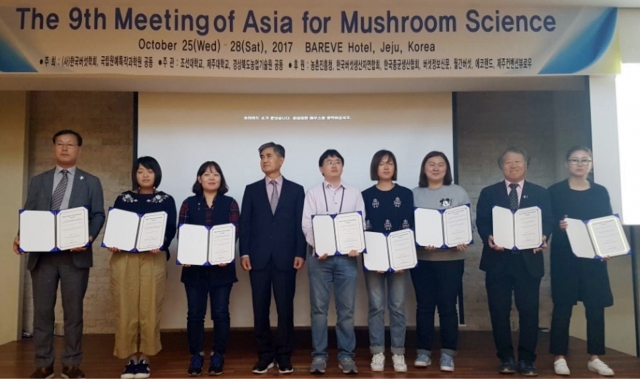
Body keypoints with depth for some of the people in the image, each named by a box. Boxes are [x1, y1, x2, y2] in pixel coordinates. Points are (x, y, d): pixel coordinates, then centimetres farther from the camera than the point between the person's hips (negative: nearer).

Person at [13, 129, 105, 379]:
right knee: (42, 310, 6)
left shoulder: (91, 182, 9)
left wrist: (89, 237, -17)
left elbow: (98, 215, 1)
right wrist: (21, 237, -10)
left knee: (73, 311, 4)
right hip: (42, 254, 2)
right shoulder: (38, 181, 15)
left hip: (76, 254, -2)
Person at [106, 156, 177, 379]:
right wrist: (111, 243, -11)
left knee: (149, 307, -2)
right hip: (123, 258, 1)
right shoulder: (123, 198, 15)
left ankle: (144, 358, 10)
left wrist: (161, 244, -19)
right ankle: (130, 358, 11)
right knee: (126, 307, 0)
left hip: (153, 258, -1)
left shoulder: (166, 200, 10)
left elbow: (171, 229, 1)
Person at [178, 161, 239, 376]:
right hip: (194, 266, 1)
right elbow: (181, 232, 3)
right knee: (195, 313, 4)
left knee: (220, 312, 2)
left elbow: (234, 232, -2)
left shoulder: (230, 203, 6)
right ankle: (196, 356, 17)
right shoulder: (189, 203, 8)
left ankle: (218, 355, 16)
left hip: (221, 267, -1)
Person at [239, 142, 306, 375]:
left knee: (285, 308, 3)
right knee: (260, 308, 5)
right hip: (259, 257, 1)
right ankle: (265, 355, 16)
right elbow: (245, 224, 6)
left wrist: (300, 253, -5)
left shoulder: (296, 190, 7)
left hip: (285, 258, -1)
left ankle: (284, 356, 15)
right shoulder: (252, 190, 10)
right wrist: (244, 253, -3)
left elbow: (300, 224, 3)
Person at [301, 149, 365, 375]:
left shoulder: (354, 193, 11)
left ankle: (346, 355, 13)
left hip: (347, 257, 1)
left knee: (346, 309, 4)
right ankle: (319, 355, 11)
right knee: (319, 308, 3)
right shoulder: (313, 193, 7)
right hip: (320, 256, -1)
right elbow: (306, 225, -1)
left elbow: (361, 223, 6)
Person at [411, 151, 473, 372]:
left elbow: (469, 220, 2)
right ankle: (423, 352, 15)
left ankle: (447, 353, 12)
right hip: (422, 258, 1)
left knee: (448, 306, 3)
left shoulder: (458, 192, 5)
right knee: (424, 305, 6)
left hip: (451, 257, 0)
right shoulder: (414, 194, 5)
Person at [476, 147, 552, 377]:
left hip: (528, 259, 0)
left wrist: (543, 237, -18)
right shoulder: (488, 193, 10)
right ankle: (506, 358, 15)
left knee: (529, 310, 2)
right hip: (498, 259, 0)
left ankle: (527, 360, 14)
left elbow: (547, 222, 3)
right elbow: (481, 222, 2)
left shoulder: (540, 193, 11)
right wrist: (489, 237, -19)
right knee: (499, 310, 3)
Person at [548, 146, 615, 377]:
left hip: (593, 257, 3)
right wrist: (558, 226, -23)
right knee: (562, 306, 1)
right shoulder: (555, 191, 1)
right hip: (564, 257, -3)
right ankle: (560, 357, 10)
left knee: (596, 306, 5)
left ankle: (594, 358, 17)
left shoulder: (600, 192, 9)